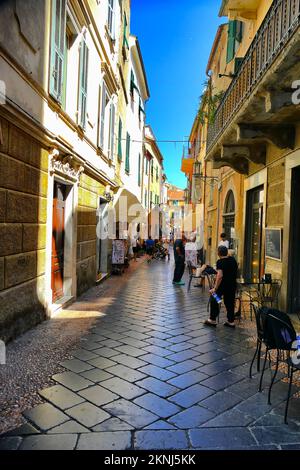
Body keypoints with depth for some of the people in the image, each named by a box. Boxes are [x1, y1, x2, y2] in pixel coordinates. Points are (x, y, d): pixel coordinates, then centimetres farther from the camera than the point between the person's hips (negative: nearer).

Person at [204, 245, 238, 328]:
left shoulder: (220, 262, -18)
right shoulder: (233, 259, 4)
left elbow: (220, 276, -28)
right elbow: (235, 271, 18)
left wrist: (215, 288, -29)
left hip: (223, 284, -7)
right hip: (232, 284, 7)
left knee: (214, 300, 9)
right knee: (230, 302, 14)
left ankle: (212, 320, 12)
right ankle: (231, 321, 17)